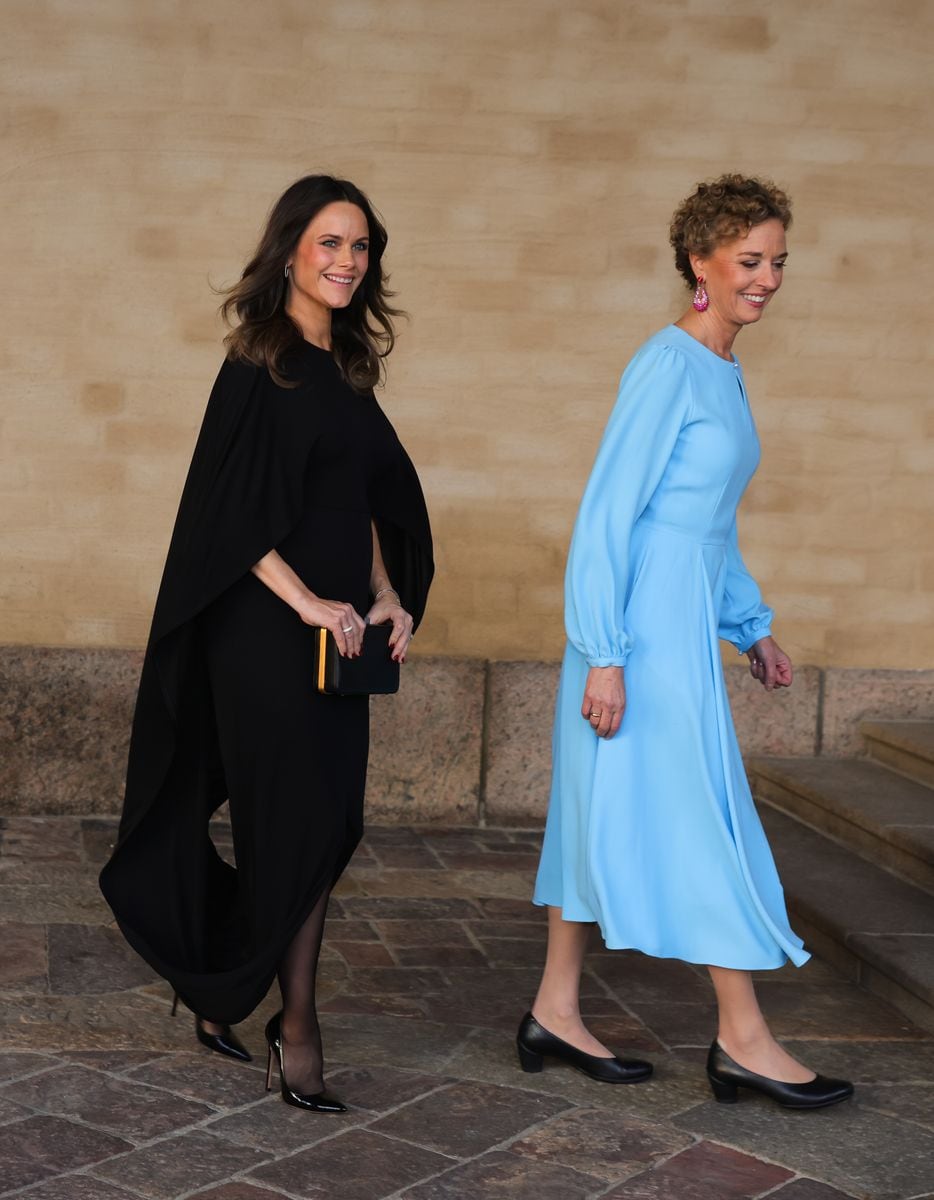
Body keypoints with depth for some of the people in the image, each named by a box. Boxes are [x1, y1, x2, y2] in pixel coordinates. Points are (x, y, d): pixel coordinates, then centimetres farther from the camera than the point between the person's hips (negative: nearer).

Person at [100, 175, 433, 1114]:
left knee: (321, 822, 8)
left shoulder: (345, 369, 13)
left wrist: (387, 595, 5)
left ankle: (222, 993, 22)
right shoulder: (260, 366, -9)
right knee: (299, 822, -4)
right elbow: (230, 509, -14)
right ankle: (296, 1026, 8)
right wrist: (306, 602, -18)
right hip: (268, 631, -7)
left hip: (337, 630, 7)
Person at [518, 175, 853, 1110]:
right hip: (640, 630, -9)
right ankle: (743, 1038, 6)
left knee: (611, 819, 12)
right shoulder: (666, 369, -15)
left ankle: (554, 1012, 20)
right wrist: (603, 657, -21)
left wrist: (754, 630, 21)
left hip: (682, 626, 9)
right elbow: (606, 515, -18)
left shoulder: (723, 374, 13)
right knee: (701, 822, -3)